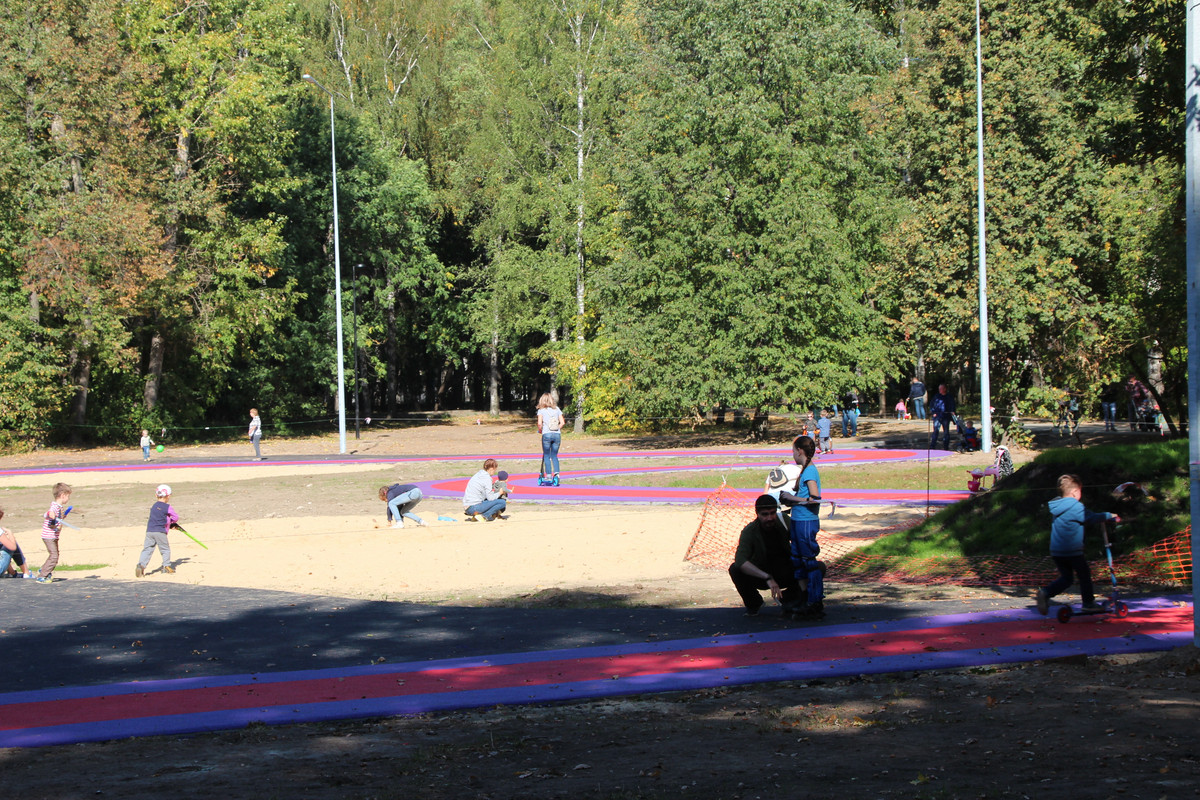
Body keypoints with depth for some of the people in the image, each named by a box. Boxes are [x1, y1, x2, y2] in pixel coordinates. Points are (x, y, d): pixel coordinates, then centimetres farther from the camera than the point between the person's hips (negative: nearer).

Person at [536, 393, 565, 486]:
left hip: (546, 434, -3)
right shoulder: (556, 409, 10)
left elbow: (539, 423, -10)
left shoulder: (541, 410, 1)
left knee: (546, 456, 6)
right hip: (557, 434, 3)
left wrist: (540, 430, 8)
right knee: (554, 456, 11)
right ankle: (556, 473, -6)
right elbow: (562, 422, 5)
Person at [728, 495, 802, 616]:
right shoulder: (749, 532, -21)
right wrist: (767, 578, -48)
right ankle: (754, 603, -2)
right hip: (759, 577, -2)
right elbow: (740, 560, -37)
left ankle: (787, 598, 5)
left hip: (785, 574, 2)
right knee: (735, 569, -32)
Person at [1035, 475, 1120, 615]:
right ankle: (1089, 602, 20)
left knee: (1065, 578, 14)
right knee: (1084, 574, 11)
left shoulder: (1056, 507, 11)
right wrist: (1110, 516, 2)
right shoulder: (1075, 507, -13)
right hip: (1072, 551, -7)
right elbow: (1091, 517, -12)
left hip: (1055, 551, 7)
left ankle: (1045, 593, -6)